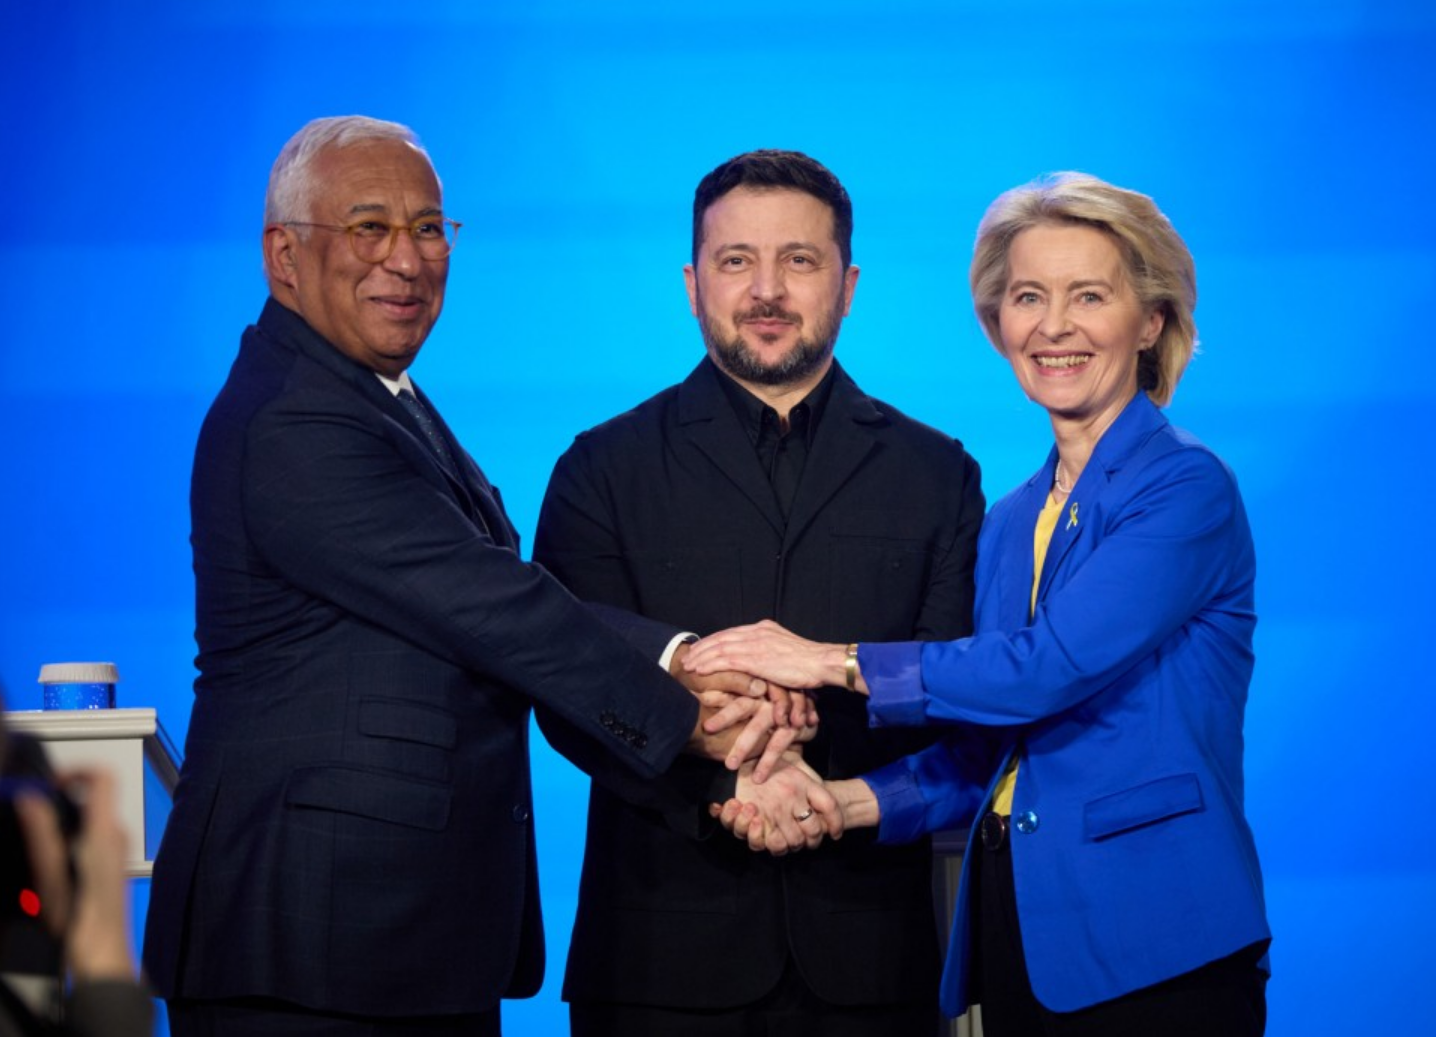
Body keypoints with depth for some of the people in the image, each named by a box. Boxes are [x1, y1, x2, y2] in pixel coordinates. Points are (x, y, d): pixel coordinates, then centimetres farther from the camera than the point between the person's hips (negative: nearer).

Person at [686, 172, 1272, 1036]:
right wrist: (848, 803, -4)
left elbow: (1051, 667, -19)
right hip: (1018, 931, 7)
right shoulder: (1014, 520, 14)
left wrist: (836, 663, -14)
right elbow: (989, 745, 13)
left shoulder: (1186, 489, -9)